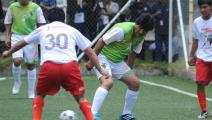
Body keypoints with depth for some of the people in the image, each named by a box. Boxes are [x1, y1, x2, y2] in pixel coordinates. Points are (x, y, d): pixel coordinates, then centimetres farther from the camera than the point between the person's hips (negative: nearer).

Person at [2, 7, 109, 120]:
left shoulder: (42, 30, 25)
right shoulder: (72, 30, 24)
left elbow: (22, 43, 41)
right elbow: (90, 52, 22)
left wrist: (8, 52, 58)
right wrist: (100, 69, 28)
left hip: (49, 66, 0)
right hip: (70, 66, 0)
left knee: (39, 95, 24)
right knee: (80, 97, 12)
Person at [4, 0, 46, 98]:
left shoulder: (36, 8, 0)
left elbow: (42, 24, 2)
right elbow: (8, 23, 12)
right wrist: (7, 37, 5)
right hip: (16, 36, 0)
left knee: (31, 65, 4)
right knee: (17, 60, -21)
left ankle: (31, 93, 14)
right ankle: (17, 82, 8)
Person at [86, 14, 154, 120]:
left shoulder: (140, 37, 0)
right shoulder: (122, 30, -26)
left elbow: (133, 53, 16)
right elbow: (101, 41, -22)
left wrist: (129, 70, 19)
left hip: (117, 62, 9)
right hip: (103, 58, -9)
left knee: (135, 83, 3)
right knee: (108, 82, -31)